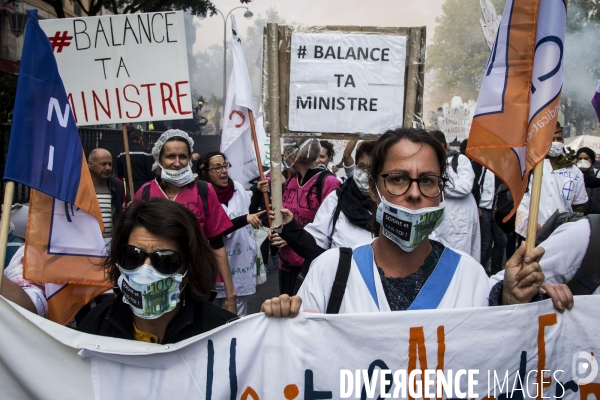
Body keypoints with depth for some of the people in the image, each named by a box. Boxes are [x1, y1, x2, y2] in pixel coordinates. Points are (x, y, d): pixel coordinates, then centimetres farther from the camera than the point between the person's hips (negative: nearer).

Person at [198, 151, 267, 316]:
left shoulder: (238, 187, 1)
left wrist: (259, 192, -2)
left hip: (243, 259, 4)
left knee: (240, 314, 16)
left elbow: (251, 213, 13)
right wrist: (245, 219, -29)